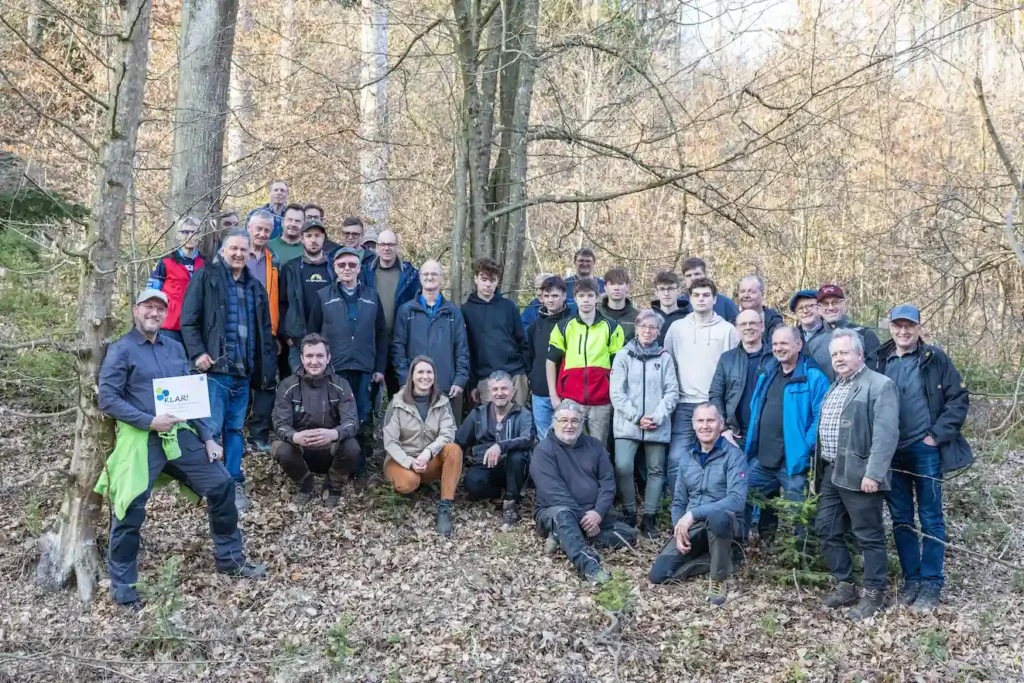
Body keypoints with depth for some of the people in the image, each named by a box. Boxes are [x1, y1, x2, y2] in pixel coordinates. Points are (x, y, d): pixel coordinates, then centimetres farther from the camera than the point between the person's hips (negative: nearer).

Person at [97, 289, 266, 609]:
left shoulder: (175, 348, 15)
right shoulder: (121, 350, -3)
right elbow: (107, 399, -11)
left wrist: (208, 437, 8)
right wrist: (150, 421, -19)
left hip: (180, 434, 6)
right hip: (141, 439, -6)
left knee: (221, 484, 4)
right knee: (130, 510, -8)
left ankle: (229, 558, 20)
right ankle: (122, 585, 9)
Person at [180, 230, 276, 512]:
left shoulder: (255, 286, 16)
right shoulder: (205, 277, 0)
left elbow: (264, 330, 19)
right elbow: (188, 320, -5)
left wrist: (266, 365, 11)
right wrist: (197, 353, -15)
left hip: (244, 371, 5)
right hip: (215, 367, -5)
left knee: (235, 428, 11)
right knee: (211, 428, -5)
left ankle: (234, 484, 17)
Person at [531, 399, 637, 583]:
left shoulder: (595, 446, 9)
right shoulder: (544, 450, -7)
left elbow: (608, 481, 1)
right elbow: (554, 491, -17)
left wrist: (598, 512, -17)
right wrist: (582, 517, -24)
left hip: (593, 514, 6)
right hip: (554, 512, -6)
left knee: (629, 534, -11)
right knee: (563, 513, -39)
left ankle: (566, 540, -19)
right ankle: (590, 566, -55)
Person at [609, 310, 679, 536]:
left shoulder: (665, 358, 6)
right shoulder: (623, 355, 4)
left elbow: (672, 392, 2)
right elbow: (617, 393, -2)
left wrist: (657, 417, -11)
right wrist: (636, 417, -11)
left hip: (658, 426, 2)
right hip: (627, 424, -1)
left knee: (656, 470, 6)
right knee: (622, 467, -13)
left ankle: (649, 517, 17)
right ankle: (629, 513, 5)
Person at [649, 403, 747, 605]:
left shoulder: (734, 456, -8)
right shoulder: (687, 458, 11)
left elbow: (737, 500, -22)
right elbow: (678, 501, 13)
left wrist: (693, 514, -27)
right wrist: (678, 530, -7)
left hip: (724, 523, -5)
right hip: (691, 528, 5)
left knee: (716, 516, -43)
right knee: (659, 574, -15)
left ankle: (719, 579, -18)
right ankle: (720, 559, 4)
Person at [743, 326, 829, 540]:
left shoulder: (813, 378, -10)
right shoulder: (767, 373, 12)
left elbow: (820, 418, -14)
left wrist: (805, 449, -20)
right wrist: (751, 446, 13)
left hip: (793, 462, -7)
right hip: (761, 459, 7)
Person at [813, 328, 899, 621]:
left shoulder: (880, 385, -9)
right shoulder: (834, 388, 19)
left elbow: (885, 434, -17)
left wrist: (873, 473, -23)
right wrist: (817, 472, 20)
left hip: (859, 474, -9)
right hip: (831, 473, 9)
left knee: (869, 535, 1)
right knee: (827, 530, 11)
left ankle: (874, 593, 13)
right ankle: (845, 585, 25)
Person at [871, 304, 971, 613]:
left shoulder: (935, 359, -3)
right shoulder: (880, 360, 5)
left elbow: (959, 398, -3)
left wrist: (937, 435, -9)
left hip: (925, 450, -3)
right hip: (890, 452, 3)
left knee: (931, 518, 3)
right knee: (900, 519, 10)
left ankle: (931, 584, 10)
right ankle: (911, 579, 21)